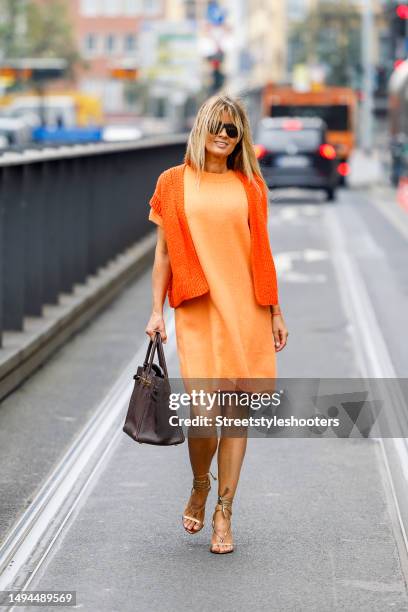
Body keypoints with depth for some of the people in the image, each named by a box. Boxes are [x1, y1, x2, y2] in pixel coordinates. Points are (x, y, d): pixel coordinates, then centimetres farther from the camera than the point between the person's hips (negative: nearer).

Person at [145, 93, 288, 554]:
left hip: (245, 309, 2)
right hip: (197, 309, -2)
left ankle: (223, 513, 12)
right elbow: (163, 253, 7)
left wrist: (275, 312, 10)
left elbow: (262, 254, 13)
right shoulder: (174, 183, 6)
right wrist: (156, 311, 0)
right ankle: (200, 486, 20)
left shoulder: (249, 186, 9)